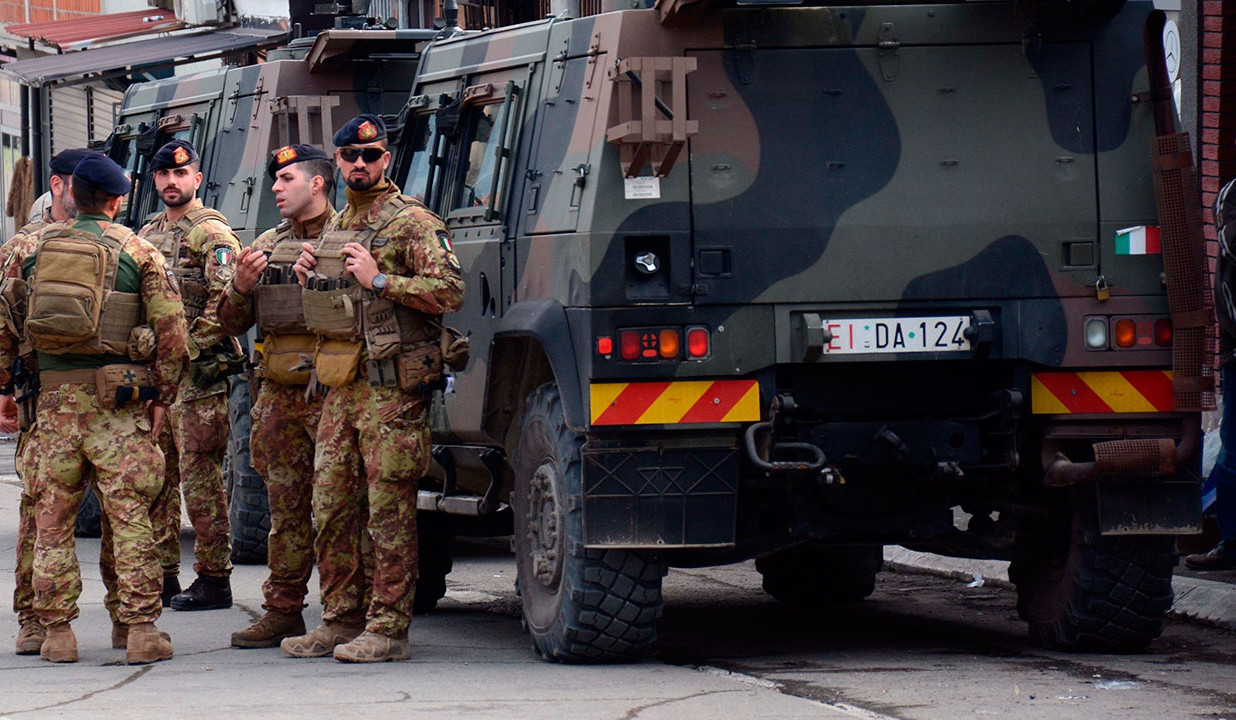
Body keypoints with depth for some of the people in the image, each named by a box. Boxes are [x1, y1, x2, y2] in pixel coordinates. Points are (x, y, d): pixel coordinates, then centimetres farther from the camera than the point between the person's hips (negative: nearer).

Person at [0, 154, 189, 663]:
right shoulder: (138, 252, 1)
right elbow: (172, 331, -3)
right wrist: (163, 395, 5)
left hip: (54, 397, 2)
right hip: (118, 402, -2)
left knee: (52, 520, 8)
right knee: (130, 516, 0)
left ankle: (57, 631, 8)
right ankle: (141, 630, -3)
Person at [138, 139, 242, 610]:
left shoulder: (212, 234, -4)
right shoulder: (147, 235, 19)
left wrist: (189, 348, -17)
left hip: (196, 373, -8)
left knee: (200, 478, -7)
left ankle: (214, 580, -4)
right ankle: (161, 573, 16)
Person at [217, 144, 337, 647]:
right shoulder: (265, 247, 18)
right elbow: (230, 325, 18)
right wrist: (240, 288, -1)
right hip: (279, 394, 6)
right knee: (286, 509, 9)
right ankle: (283, 611, 13)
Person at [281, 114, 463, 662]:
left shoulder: (413, 223, -4)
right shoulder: (335, 227, 20)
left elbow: (450, 292, -15)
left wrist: (379, 280, -17)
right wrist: (308, 277, 10)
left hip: (392, 387, -8)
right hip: (339, 387, 8)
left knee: (389, 510, -6)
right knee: (330, 508, 8)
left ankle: (388, 629, -5)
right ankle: (341, 620, 16)